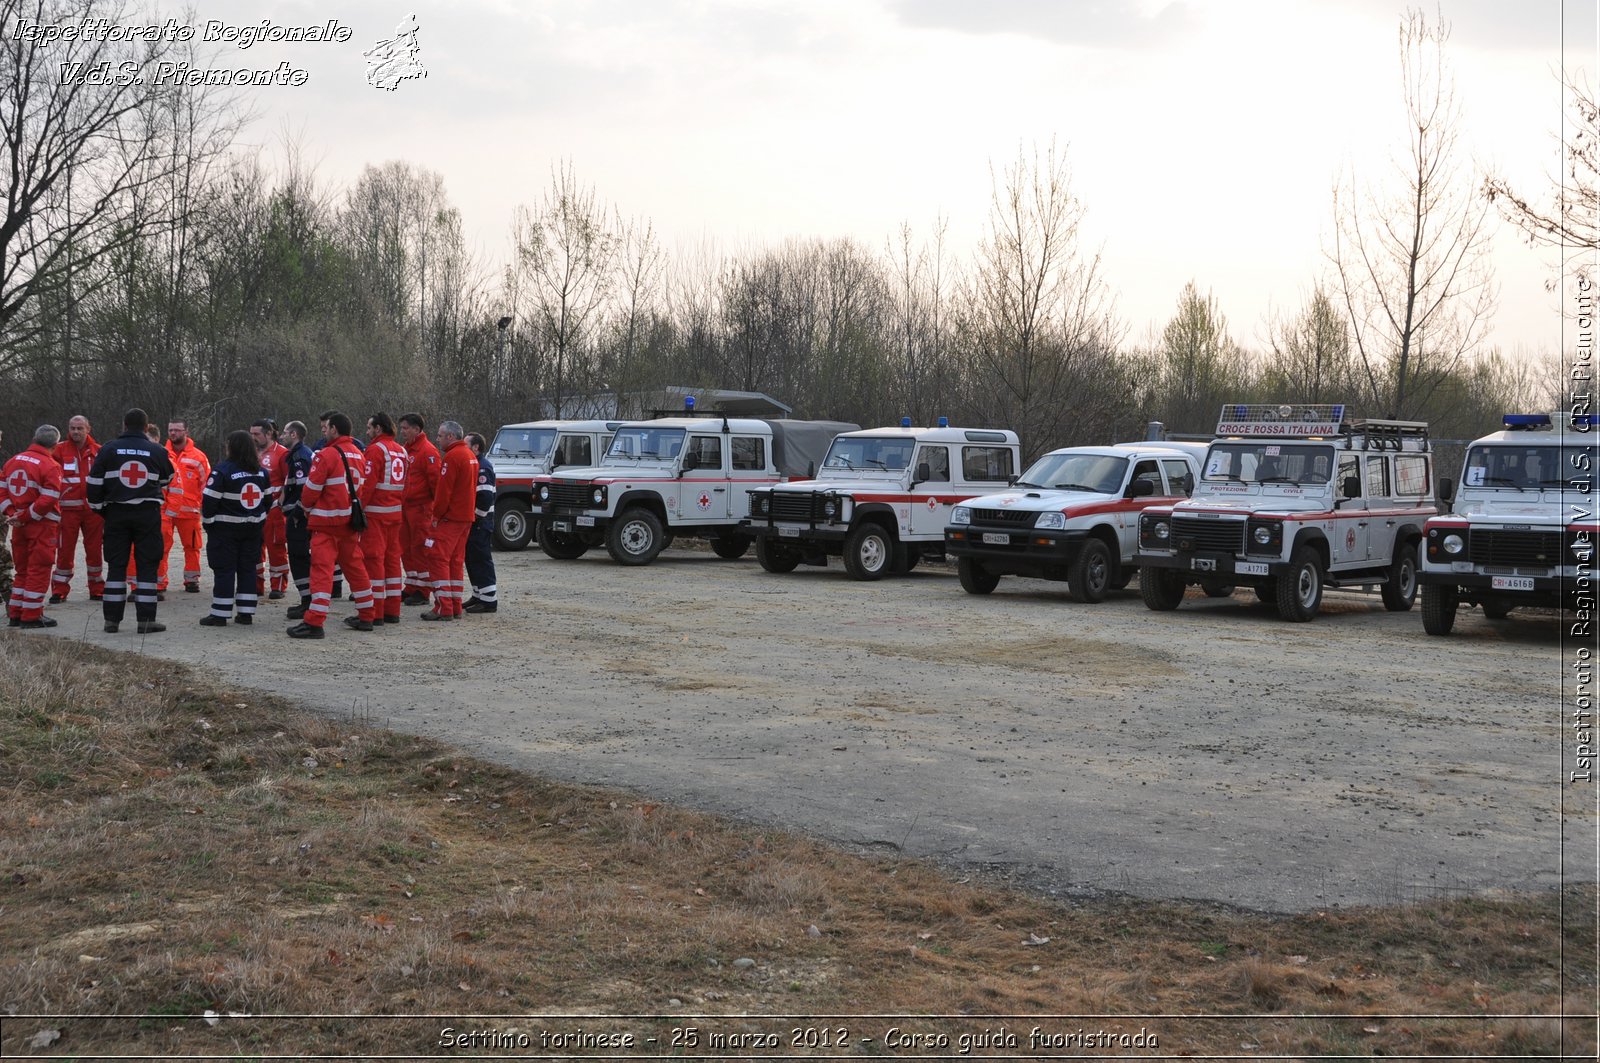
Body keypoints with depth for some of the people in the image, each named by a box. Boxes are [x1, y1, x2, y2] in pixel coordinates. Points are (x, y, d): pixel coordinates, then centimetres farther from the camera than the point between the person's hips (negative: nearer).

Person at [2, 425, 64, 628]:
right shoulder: (50, 467, -13)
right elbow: (48, 500, -19)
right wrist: (23, 517, -13)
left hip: (19, 526, 7)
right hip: (42, 525, -7)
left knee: (23, 569, 16)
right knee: (39, 569, 0)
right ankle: (31, 616, 0)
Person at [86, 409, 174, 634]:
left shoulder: (109, 449, -2)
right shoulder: (157, 451, -1)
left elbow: (94, 483, -1)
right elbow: (167, 479, 17)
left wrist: (100, 509, 13)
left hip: (116, 514, 1)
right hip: (148, 513, -1)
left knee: (116, 565, 7)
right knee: (147, 565, 3)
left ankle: (111, 619, 8)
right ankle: (145, 619, -1)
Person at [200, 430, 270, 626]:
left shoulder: (223, 469, -15)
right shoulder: (261, 470, 4)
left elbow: (210, 499, -15)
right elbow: (268, 498, 11)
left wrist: (208, 521, -2)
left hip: (226, 529, -5)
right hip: (253, 529, 5)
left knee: (224, 570, -1)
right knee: (248, 568, 11)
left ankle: (220, 614, 0)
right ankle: (246, 612, 12)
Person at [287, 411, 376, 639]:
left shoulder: (326, 455, -14)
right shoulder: (357, 454, 8)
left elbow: (312, 488, -10)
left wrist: (307, 507, 9)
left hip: (327, 521, -7)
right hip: (350, 520, 7)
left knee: (322, 568, -10)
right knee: (354, 565, 16)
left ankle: (314, 622, -15)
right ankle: (365, 617, 22)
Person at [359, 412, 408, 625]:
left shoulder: (376, 449, -10)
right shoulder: (401, 450, 14)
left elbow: (367, 484, -16)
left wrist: (358, 509, -13)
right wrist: (402, 508, 16)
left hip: (376, 512, -8)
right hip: (396, 511, 8)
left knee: (374, 559, -5)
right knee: (392, 558, 12)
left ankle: (375, 613, -6)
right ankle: (392, 611, 15)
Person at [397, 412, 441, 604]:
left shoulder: (428, 450, -12)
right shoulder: (405, 449, 16)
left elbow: (435, 479, -16)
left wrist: (437, 505, -17)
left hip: (421, 507, -9)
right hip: (406, 507, 9)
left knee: (420, 549, -5)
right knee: (407, 549, 12)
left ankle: (422, 592, 0)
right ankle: (411, 589, 20)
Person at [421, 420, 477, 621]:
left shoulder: (452, 456, -14)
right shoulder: (470, 455, 16)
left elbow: (444, 490, -17)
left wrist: (437, 515, -10)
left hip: (450, 517, -9)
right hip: (467, 516, 9)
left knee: (438, 559, -7)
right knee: (456, 561, 12)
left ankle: (443, 608, -12)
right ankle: (456, 608, 13)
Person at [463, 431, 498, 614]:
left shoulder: (483, 467, -16)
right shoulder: (473, 465, 17)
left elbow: (485, 497, -23)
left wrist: (476, 517, -19)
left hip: (480, 523, -10)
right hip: (471, 523, 10)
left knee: (481, 561, -9)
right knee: (473, 560, 15)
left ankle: (489, 600, -8)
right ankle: (478, 596, 24)